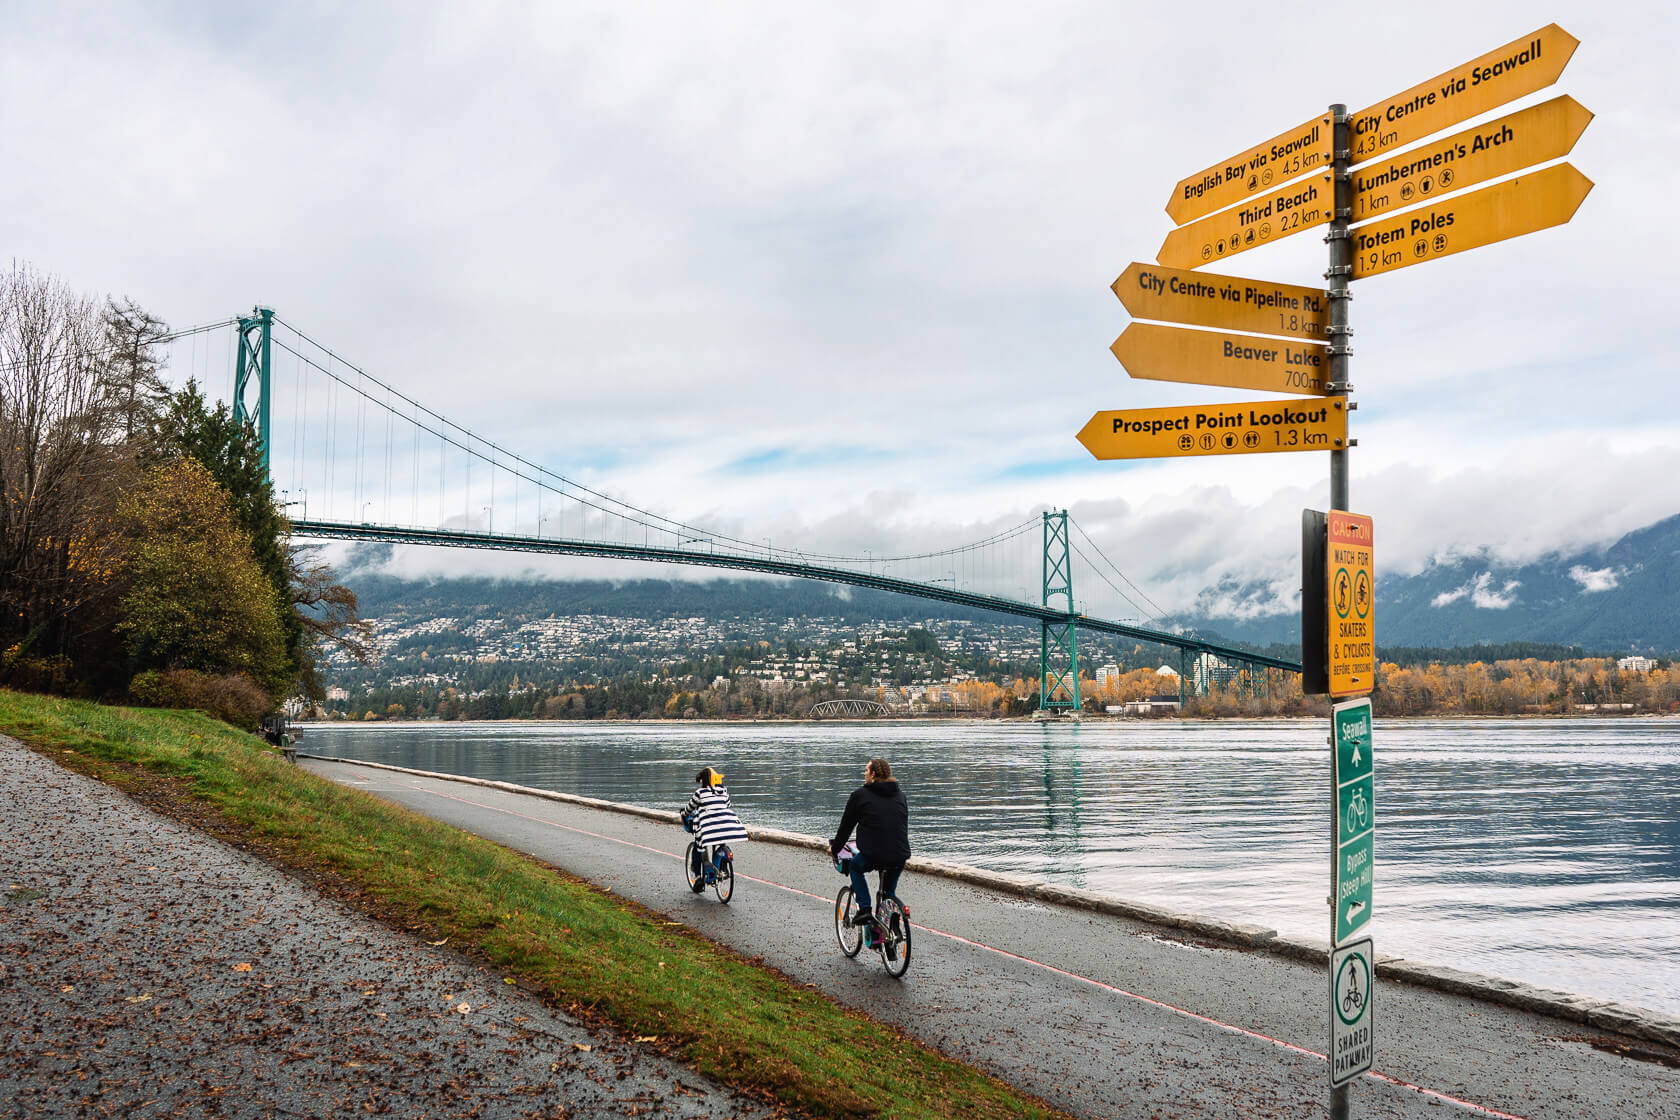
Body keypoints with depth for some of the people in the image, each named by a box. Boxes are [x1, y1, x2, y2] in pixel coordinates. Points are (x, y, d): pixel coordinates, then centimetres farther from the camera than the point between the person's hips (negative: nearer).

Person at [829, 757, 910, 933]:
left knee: (855, 866, 27)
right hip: (900, 857, 4)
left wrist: (834, 849, 26)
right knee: (889, 892, 27)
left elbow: (846, 826, 11)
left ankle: (864, 909, 13)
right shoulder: (900, 795, 18)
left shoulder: (860, 795, 4)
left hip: (873, 855, -4)